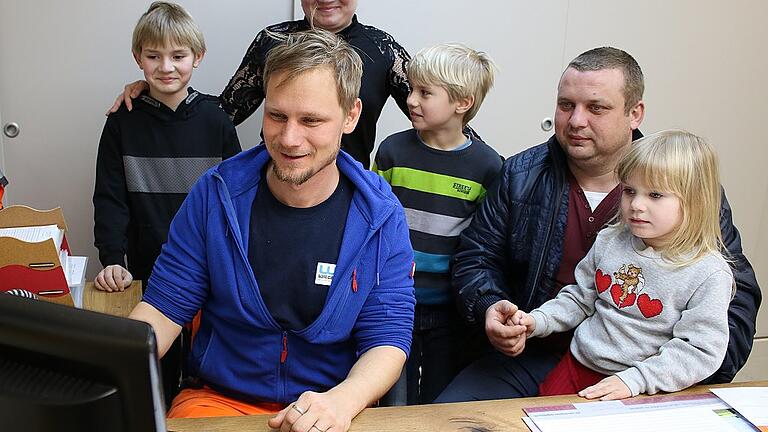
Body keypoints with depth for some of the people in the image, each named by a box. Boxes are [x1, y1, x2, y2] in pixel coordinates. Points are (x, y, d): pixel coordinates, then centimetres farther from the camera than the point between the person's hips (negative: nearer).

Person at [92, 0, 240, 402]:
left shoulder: (214, 120, -2)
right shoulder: (123, 122, -1)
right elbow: (110, 198, -1)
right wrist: (111, 259, -11)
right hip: (149, 271, 0)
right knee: (158, 370, 11)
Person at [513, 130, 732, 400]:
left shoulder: (710, 274, -12)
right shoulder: (609, 241, 2)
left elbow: (702, 350, -15)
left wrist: (634, 380, -22)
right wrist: (538, 321, -2)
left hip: (642, 388, -4)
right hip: (578, 365, 4)